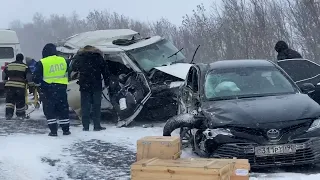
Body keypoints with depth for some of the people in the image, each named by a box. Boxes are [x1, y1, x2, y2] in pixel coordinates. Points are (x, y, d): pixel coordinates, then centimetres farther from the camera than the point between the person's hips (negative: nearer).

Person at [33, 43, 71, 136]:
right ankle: (66, 129, 16)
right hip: (61, 89, 3)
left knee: (50, 111, 5)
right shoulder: (63, 60, 4)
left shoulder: (42, 63, -9)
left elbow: (37, 78, -8)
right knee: (63, 110, 12)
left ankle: (53, 130, 1)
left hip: (48, 90, -3)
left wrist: (40, 83, 7)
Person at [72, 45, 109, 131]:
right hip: (96, 85, 0)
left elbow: (74, 68, 14)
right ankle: (97, 126, 2)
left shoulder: (79, 57, 7)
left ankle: (86, 126, 2)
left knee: (85, 106, 4)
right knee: (96, 106, 4)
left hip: (84, 85, 0)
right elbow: (105, 70, 3)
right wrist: (107, 82, 8)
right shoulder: (98, 57, 6)